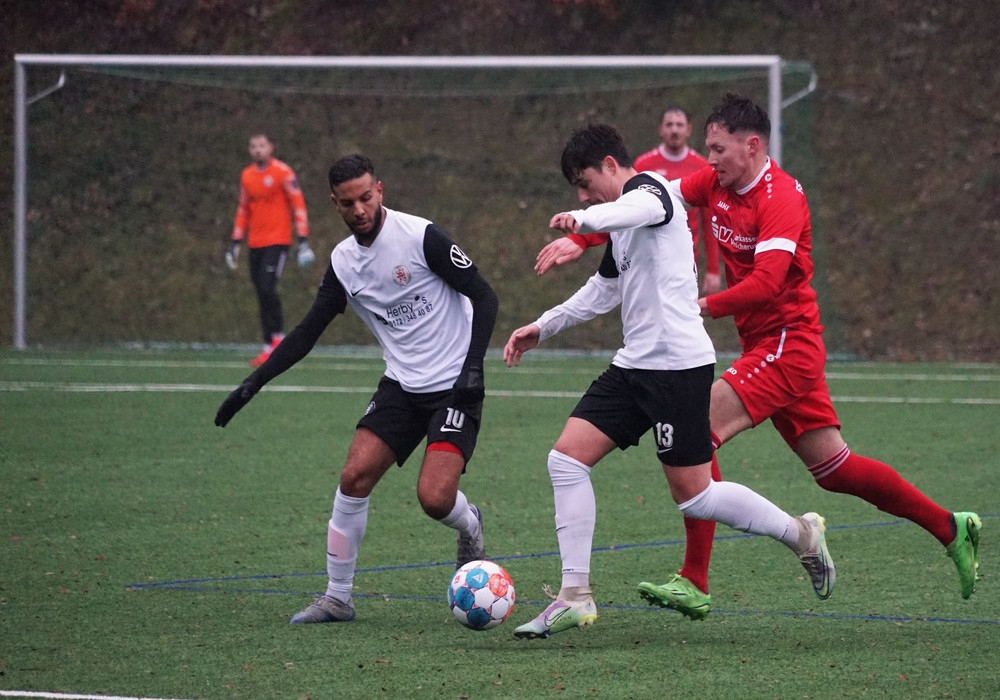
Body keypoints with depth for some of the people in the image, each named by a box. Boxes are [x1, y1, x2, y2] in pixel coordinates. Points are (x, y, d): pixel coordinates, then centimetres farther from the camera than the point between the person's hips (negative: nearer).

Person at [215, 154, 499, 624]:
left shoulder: (420, 237, -14)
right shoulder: (343, 261, 3)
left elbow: (483, 296, -10)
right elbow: (307, 332, 9)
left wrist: (473, 365, -20)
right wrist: (254, 383, 1)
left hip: (453, 387, -5)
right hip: (401, 386, 5)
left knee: (434, 497, -18)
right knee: (354, 476, -10)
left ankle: (469, 528, 20)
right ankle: (337, 598, 2)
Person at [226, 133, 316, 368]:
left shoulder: (283, 173, -6)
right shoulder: (246, 176, 12)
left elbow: (298, 205, -5)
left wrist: (303, 238, -11)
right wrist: (235, 241, 17)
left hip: (277, 240, -6)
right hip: (256, 243, 6)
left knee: (267, 288, -19)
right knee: (261, 294, 4)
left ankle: (277, 336, -4)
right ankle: (270, 347, 8)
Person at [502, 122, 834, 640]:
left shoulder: (651, 189, -9)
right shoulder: (623, 226, 20)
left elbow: (643, 206, -36)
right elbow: (603, 291, 34)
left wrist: (583, 220, -56)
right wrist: (542, 328, 27)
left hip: (677, 365, -10)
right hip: (634, 365, 10)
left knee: (693, 497, -4)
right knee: (566, 459, -3)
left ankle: (800, 534, 16)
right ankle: (575, 596, -3)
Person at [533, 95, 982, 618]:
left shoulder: (781, 197, -17)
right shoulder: (714, 184, 7)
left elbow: (767, 281, -28)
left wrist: (704, 307, -33)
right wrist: (578, 241, -5)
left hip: (786, 343, -9)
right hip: (765, 345, 9)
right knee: (833, 468, 12)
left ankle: (694, 584, -17)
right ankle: (951, 529, 22)